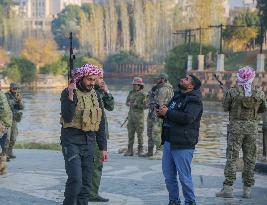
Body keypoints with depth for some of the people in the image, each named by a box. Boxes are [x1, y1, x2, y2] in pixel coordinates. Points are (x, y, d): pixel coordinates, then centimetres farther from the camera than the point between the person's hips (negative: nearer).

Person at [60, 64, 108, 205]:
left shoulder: (95, 95, 11)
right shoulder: (68, 93, -6)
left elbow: (100, 124, 15)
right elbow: (67, 118, -19)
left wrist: (103, 148, 13)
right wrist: (70, 96, -28)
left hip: (89, 142, 6)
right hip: (72, 142, -6)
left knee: (86, 184, 5)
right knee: (75, 180, -18)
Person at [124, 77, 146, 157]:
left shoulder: (142, 94, -8)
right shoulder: (131, 92, 10)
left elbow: (145, 106, -11)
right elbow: (127, 101, 17)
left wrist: (136, 105, -18)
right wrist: (129, 104, -5)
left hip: (139, 115, -6)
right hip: (131, 115, 6)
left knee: (139, 133, 0)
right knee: (130, 133, 7)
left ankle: (140, 150, 9)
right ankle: (130, 150, 13)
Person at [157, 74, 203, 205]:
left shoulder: (194, 101, -11)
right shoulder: (177, 96, 17)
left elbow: (188, 118, -26)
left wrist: (167, 112, -19)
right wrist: (162, 114, 5)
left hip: (183, 145, -9)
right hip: (168, 142, 9)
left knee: (184, 176, -4)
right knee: (169, 175, 13)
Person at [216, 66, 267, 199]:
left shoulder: (233, 91, -9)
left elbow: (225, 107, 1)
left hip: (236, 125, -2)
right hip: (252, 126, 2)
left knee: (232, 157, 1)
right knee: (250, 158, 9)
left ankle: (228, 188, -4)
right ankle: (247, 189, 11)